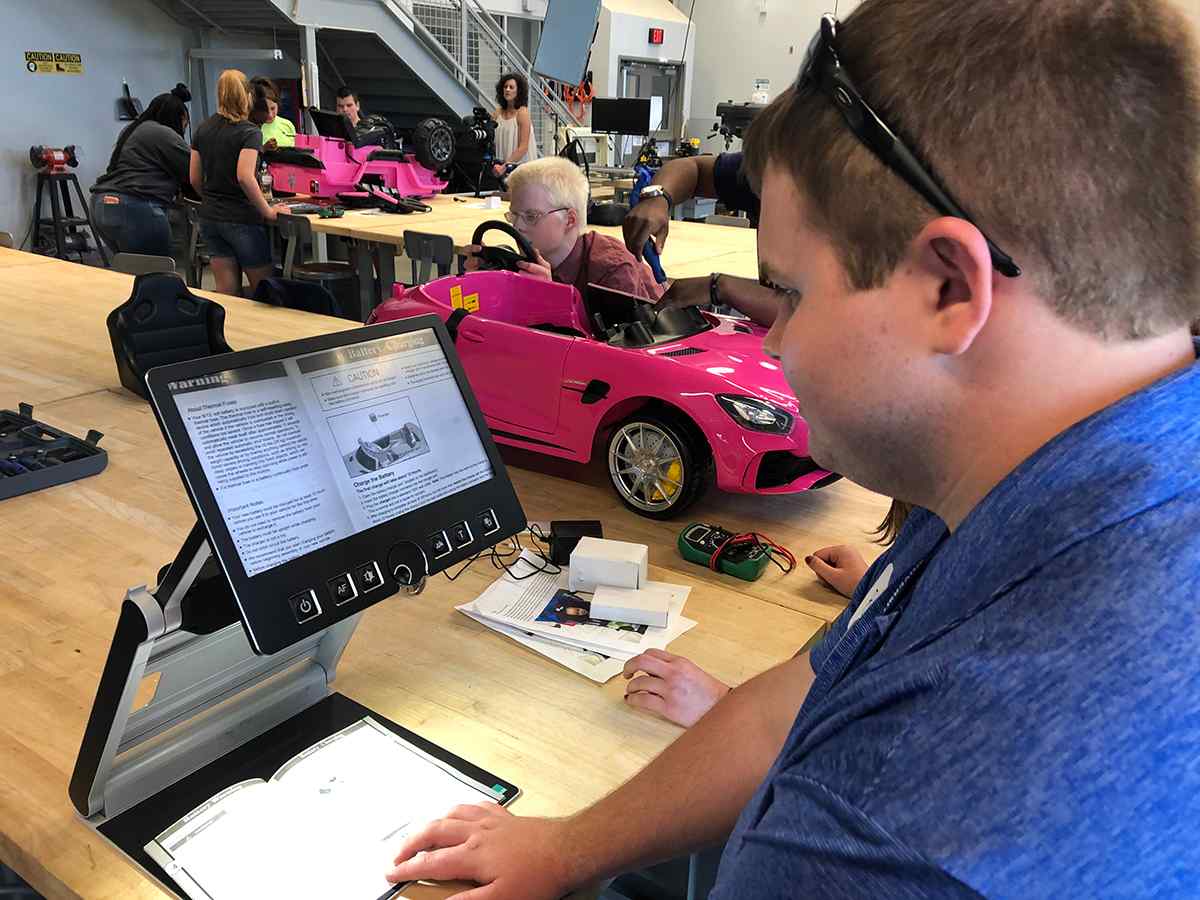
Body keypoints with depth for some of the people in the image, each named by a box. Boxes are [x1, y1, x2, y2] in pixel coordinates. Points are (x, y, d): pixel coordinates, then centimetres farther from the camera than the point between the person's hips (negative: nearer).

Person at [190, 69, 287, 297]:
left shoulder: (203, 129, 9)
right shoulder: (250, 132, -11)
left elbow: (195, 179, 11)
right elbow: (245, 177, -25)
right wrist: (268, 211, -17)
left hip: (210, 217, 6)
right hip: (242, 219, -6)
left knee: (226, 292, 7)